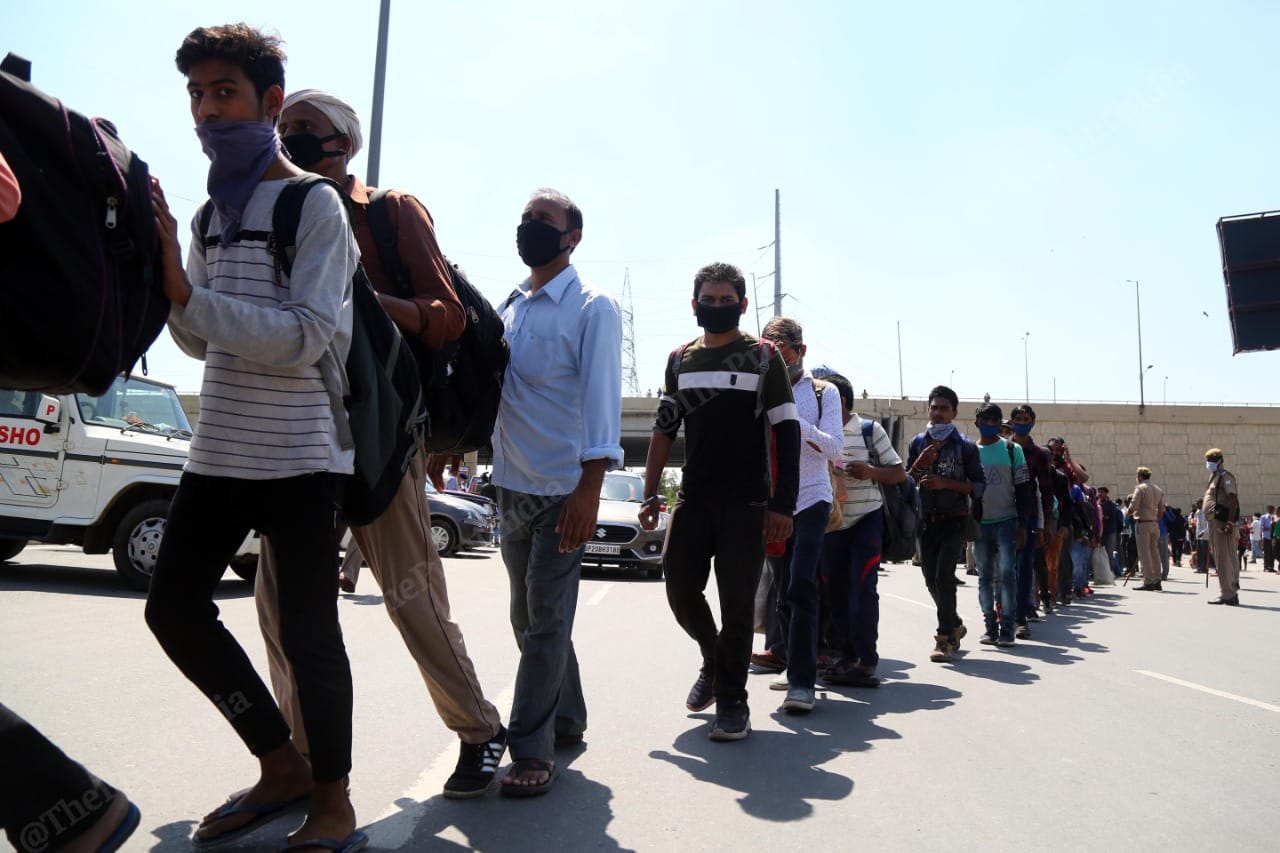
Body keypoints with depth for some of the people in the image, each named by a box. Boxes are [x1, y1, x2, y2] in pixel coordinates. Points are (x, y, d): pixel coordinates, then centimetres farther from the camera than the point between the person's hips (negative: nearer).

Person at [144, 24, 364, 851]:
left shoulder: (314, 204, -6)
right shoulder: (209, 213, 15)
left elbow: (303, 338, -16)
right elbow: (203, 341, 17)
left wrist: (184, 290, -20)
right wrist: (166, 278, 0)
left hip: (302, 457, -7)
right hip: (220, 453, 8)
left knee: (308, 632, -3)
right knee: (174, 605, 8)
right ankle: (283, 766, 24)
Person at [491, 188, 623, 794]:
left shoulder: (592, 307, -6)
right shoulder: (509, 307, 14)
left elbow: (600, 396, -15)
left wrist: (589, 490, -23)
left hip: (563, 489, -7)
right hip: (511, 486, 7)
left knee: (546, 619, -4)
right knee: (528, 614, 14)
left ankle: (532, 751, 5)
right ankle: (566, 719, 30)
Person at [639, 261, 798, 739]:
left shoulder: (763, 358, 1)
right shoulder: (680, 360, 12)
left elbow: (786, 433, -3)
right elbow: (664, 431, 14)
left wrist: (782, 505, -10)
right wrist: (650, 494, 6)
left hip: (746, 503, -3)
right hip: (692, 500, 4)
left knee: (736, 602, -2)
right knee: (680, 590, 4)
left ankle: (732, 701, 12)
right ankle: (713, 660, 32)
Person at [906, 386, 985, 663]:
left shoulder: (965, 446, -3)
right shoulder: (918, 442, 7)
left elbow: (979, 485, -5)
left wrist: (945, 483, -17)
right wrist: (919, 465, -10)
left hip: (954, 520, -4)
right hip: (926, 521, 4)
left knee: (944, 577, -14)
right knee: (931, 580, 11)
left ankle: (945, 639, -6)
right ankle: (954, 625, 34)